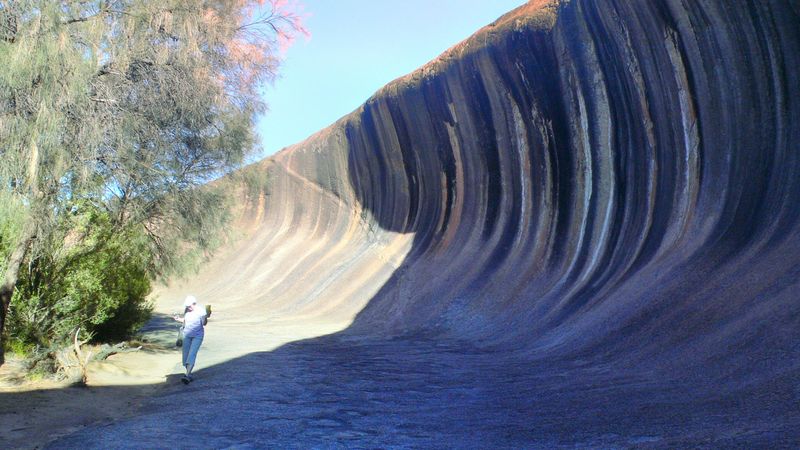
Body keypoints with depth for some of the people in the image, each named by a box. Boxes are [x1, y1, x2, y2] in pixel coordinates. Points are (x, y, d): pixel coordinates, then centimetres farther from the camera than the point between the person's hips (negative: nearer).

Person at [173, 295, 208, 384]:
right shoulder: (186, 310, 2)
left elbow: (204, 323, -13)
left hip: (197, 336, -5)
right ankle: (189, 374, 19)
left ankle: (187, 376, -23)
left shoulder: (201, 310, -12)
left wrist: (205, 318, -33)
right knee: (186, 355, 5)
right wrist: (179, 319, -1)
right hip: (187, 335, 5)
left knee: (192, 354, -16)